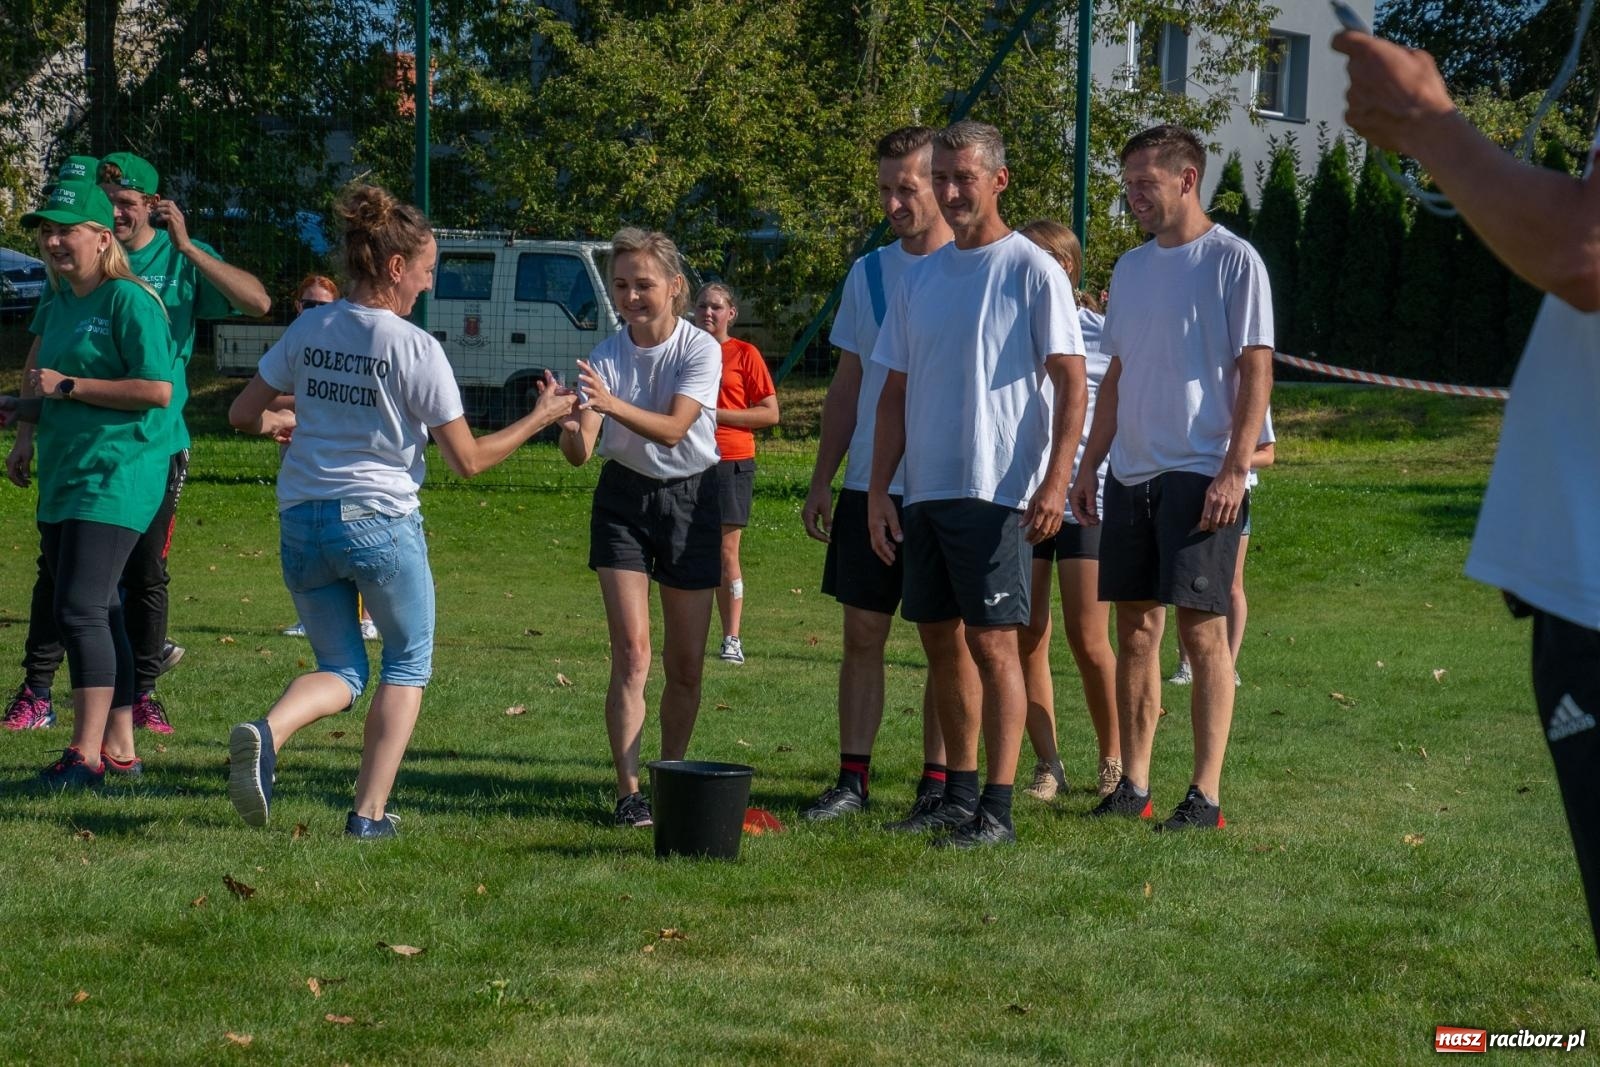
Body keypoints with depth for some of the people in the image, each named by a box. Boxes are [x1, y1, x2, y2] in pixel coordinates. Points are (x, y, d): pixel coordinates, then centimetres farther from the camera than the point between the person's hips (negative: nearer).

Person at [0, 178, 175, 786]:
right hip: (63, 478, 9)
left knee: (79, 610, -15)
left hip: (115, 478, -9)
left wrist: (67, 385, -17)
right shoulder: (58, 306, 16)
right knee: (100, 615, 11)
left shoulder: (129, 301, -11)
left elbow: (158, 390, -20)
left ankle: (87, 752, -13)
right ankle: (120, 748, 16)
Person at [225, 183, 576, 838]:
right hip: (381, 522, -4)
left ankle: (267, 733, -16)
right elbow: (466, 461, -7)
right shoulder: (415, 347, -10)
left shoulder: (308, 329, 4)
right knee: (408, 662, 18)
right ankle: (370, 811, 8)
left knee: (342, 669, 17)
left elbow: (243, 415, 10)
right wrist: (540, 418, 4)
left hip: (301, 520, 4)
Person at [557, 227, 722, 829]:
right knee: (631, 651, -11)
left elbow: (673, 429, -26)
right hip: (624, 497, 0)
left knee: (686, 662, 4)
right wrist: (570, 428, -39)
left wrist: (613, 404, -42)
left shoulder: (701, 349, -12)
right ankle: (629, 792, -11)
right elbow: (580, 454, -16)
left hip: (691, 497, 0)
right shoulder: (605, 358, -7)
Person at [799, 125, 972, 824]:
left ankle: (939, 780, 6)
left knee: (953, 641, 0)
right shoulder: (868, 273, 11)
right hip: (869, 485, 5)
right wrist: (822, 479, 10)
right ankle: (853, 778, 10)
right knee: (862, 633, 5)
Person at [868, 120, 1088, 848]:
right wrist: (877, 489, 9)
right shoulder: (919, 277, 14)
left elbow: (1072, 384, -8)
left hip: (997, 491, -7)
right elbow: (896, 391, 17)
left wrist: (1055, 482, -18)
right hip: (925, 490, 7)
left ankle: (997, 807, -6)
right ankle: (959, 793, 20)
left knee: (993, 643, -8)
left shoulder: (1032, 270, -4)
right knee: (939, 642, 10)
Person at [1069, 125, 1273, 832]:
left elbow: (1256, 371, -9)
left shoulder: (1233, 261, -5)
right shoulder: (1131, 268, 16)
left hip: (1202, 474, -7)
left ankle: (1206, 793, -5)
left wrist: (1235, 469, -16)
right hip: (1131, 474, 7)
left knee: (1202, 629, -7)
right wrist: (1090, 466, 14)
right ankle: (1133, 784, 12)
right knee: (1135, 629, 7)